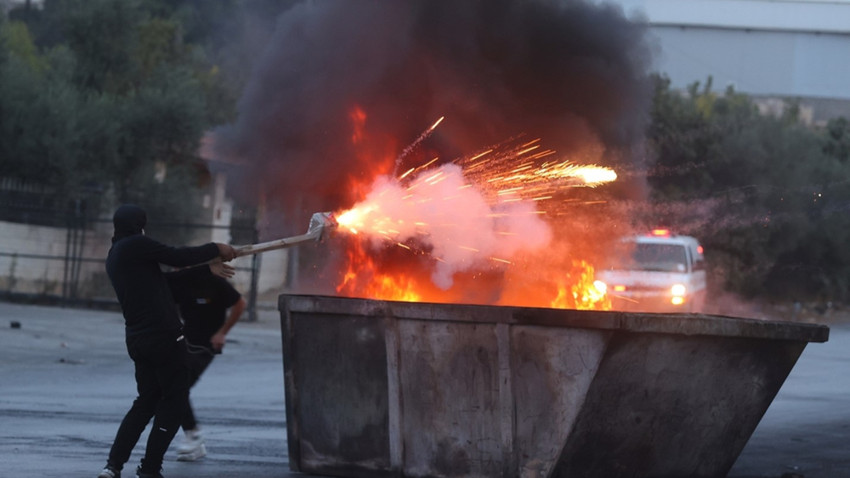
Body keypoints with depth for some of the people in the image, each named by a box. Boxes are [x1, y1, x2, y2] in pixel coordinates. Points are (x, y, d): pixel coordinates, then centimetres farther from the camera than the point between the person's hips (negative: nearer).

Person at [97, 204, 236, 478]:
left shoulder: (115, 256, 18)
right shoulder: (135, 246, -9)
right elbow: (177, 257, -12)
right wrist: (216, 249, 1)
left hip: (138, 338, 9)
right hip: (163, 335, -9)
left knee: (147, 399, 17)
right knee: (174, 399, 3)